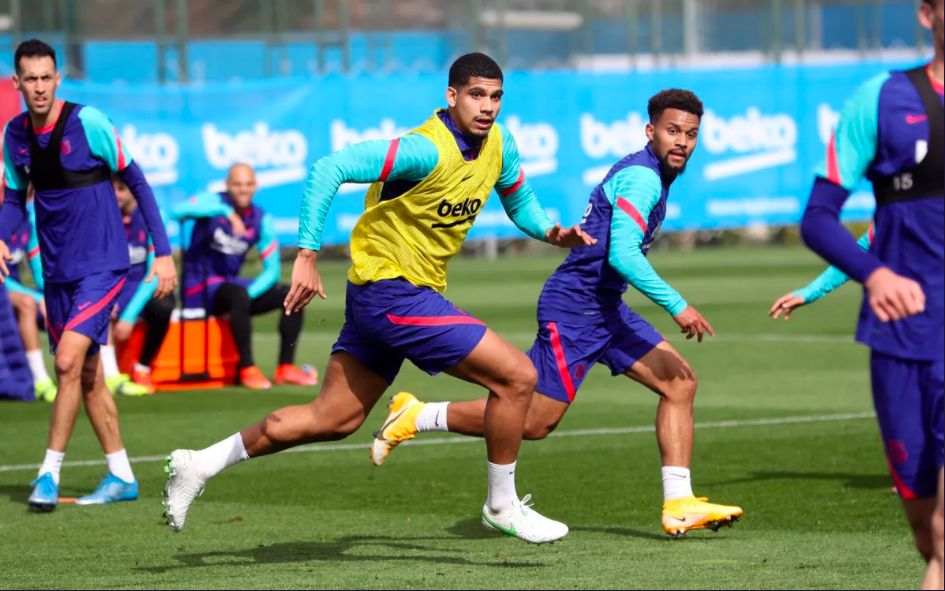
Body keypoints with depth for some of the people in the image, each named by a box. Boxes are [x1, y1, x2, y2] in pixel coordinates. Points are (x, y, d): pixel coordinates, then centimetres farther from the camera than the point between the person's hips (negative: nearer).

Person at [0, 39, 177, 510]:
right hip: (57, 271, 6)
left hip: (101, 265, -6)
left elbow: (135, 181, -7)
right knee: (87, 375, 11)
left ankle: (50, 473, -11)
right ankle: (121, 477, 21)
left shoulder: (87, 122, -14)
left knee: (68, 361, -18)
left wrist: (163, 251, -8)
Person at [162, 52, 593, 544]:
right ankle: (502, 507, 5)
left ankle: (199, 464, 21)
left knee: (332, 420, 13)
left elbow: (519, 202, 21)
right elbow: (330, 169, -27)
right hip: (393, 293, -9)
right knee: (516, 376, -11)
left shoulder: (498, 143, 3)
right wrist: (307, 254, -29)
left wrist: (550, 232, 0)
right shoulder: (428, 150, -23)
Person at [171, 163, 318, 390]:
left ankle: (286, 367, -8)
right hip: (200, 291, -6)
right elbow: (178, 211, -31)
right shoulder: (213, 202, -9)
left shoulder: (261, 220, 4)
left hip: (229, 284, 6)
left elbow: (272, 270, 3)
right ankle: (247, 369, -29)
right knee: (239, 294, -36)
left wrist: (250, 292, -16)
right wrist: (225, 211, -38)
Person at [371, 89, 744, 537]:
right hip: (574, 309, -10)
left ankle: (679, 506, 2)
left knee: (679, 381, 2)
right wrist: (677, 307, -24)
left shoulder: (645, 174, 14)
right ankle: (414, 417, 6)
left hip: (604, 307, 10)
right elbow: (622, 254, -27)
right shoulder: (641, 178, -17)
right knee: (534, 421, -8)